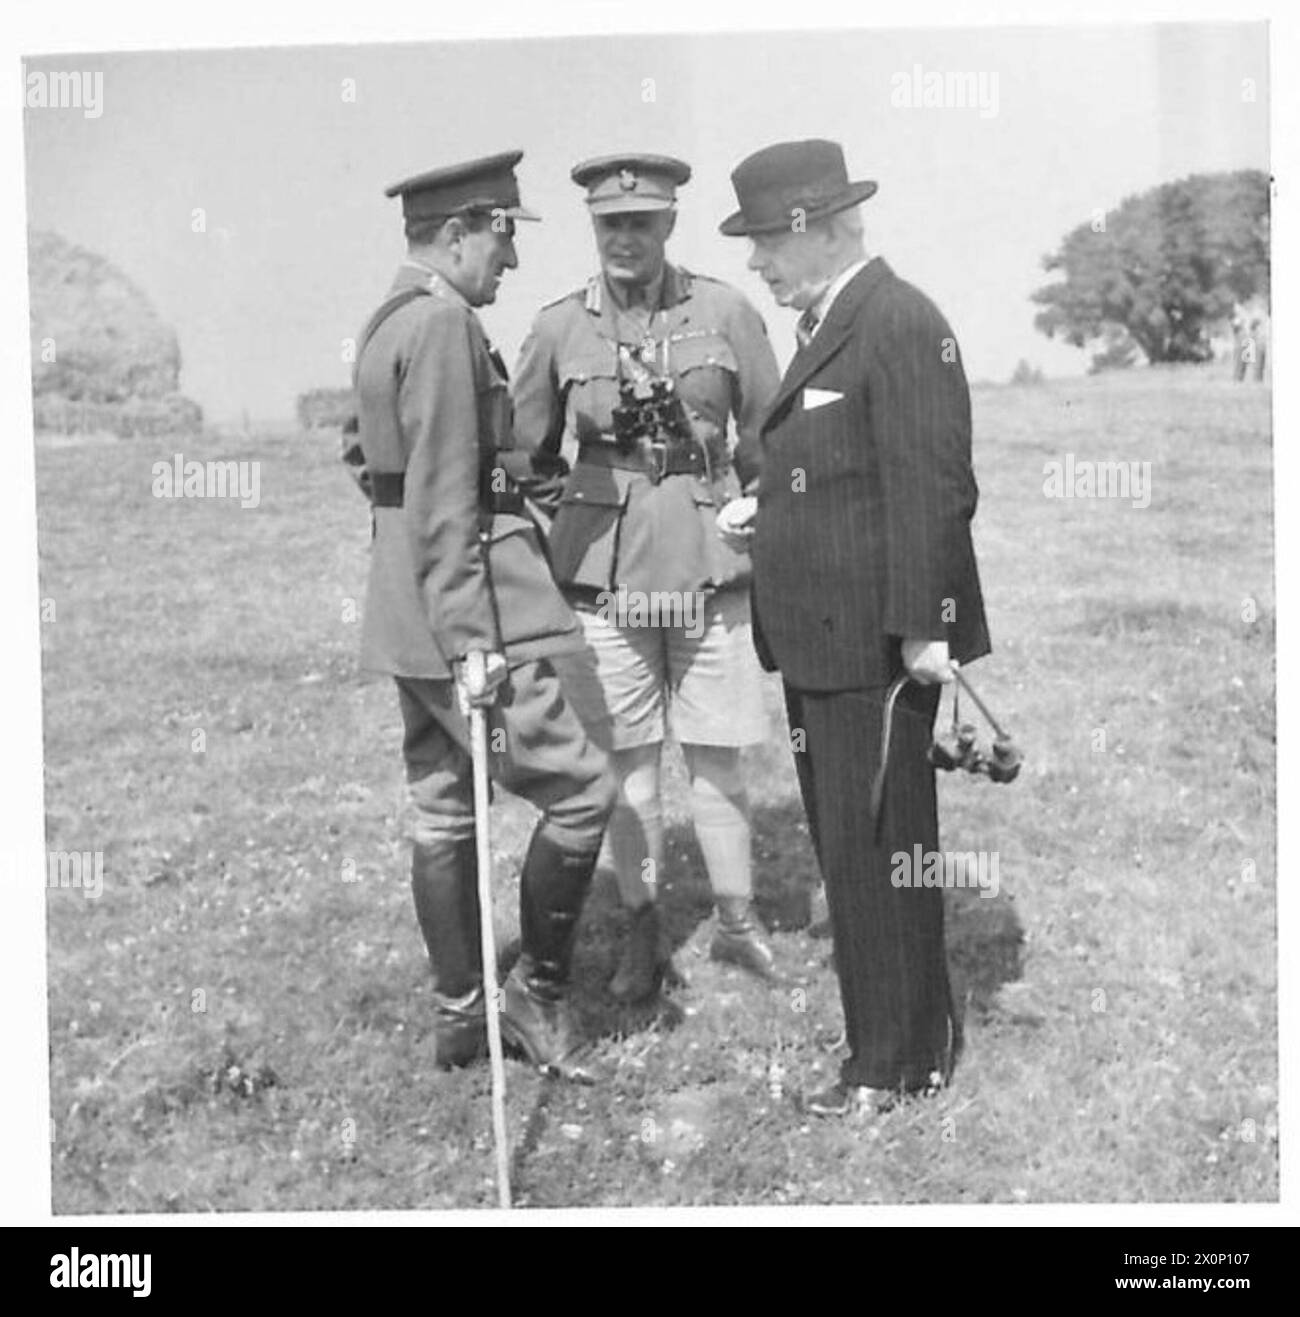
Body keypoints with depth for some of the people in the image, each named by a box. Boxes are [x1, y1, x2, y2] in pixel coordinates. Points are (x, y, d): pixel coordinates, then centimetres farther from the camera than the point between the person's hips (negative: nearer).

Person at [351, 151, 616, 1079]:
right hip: (459, 615, -11)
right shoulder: (444, 324, -15)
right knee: (582, 790, -5)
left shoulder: (393, 321, 16)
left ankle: (459, 1012, 22)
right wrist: (472, 642, -22)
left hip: (410, 619, 11)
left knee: (442, 813, 14)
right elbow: (445, 500, -21)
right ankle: (539, 991, 6)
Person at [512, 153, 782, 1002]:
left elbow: (770, 444, 7)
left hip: (709, 572, 0)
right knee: (628, 763, 6)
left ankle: (739, 923, 22)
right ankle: (644, 940, 18)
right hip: (603, 576, 1)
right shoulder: (561, 328, 2)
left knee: (714, 758, 5)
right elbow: (521, 453, 13)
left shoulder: (725, 313, 1)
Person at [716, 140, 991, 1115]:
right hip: (822, 639, 10)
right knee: (849, 852, 16)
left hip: (877, 641, -10)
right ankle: (916, 1033, 28)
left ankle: (897, 1064, 11)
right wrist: (768, 506, 8)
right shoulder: (830, 326, 16)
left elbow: (932, 488, -20)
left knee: (876, 853, -1)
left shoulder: (902, 324, -15)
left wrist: (923, 630, -22)